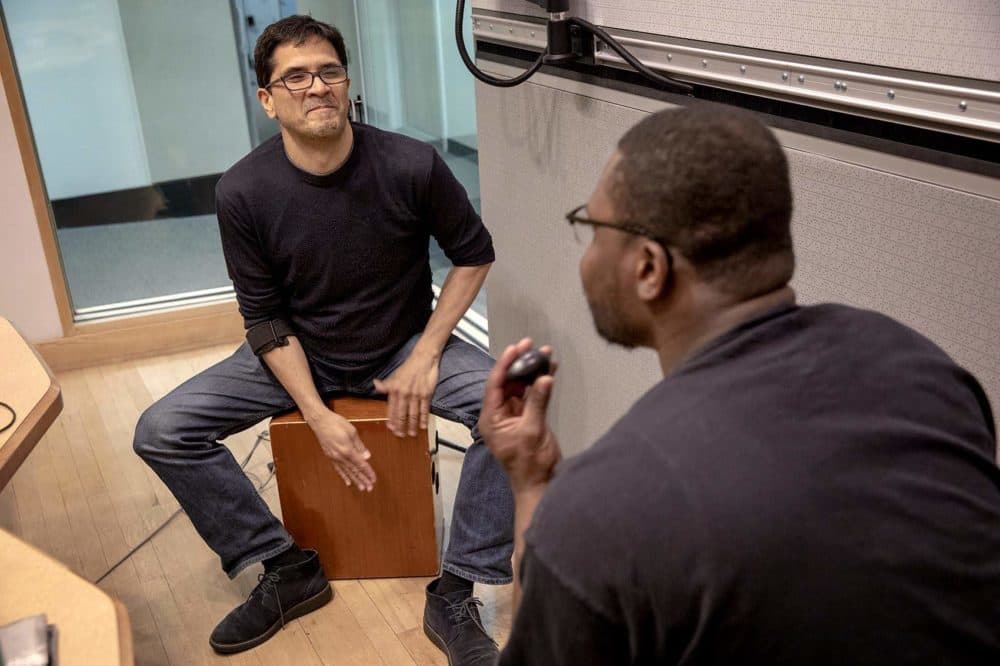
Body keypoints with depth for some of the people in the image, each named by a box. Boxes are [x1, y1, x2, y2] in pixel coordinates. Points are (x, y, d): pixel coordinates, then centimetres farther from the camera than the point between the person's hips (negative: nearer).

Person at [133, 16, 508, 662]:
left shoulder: (411, 165, -20)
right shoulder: (243, 192, -17)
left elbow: (475, 253, -5)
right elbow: (265, 317, -8)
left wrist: (426, 355, -12)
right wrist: (318, 416, -17)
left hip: (405, 345, -1)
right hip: (299, 354, 1)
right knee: (162, 432, -13)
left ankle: (454, 597, -11)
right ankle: (289, 572, 2)